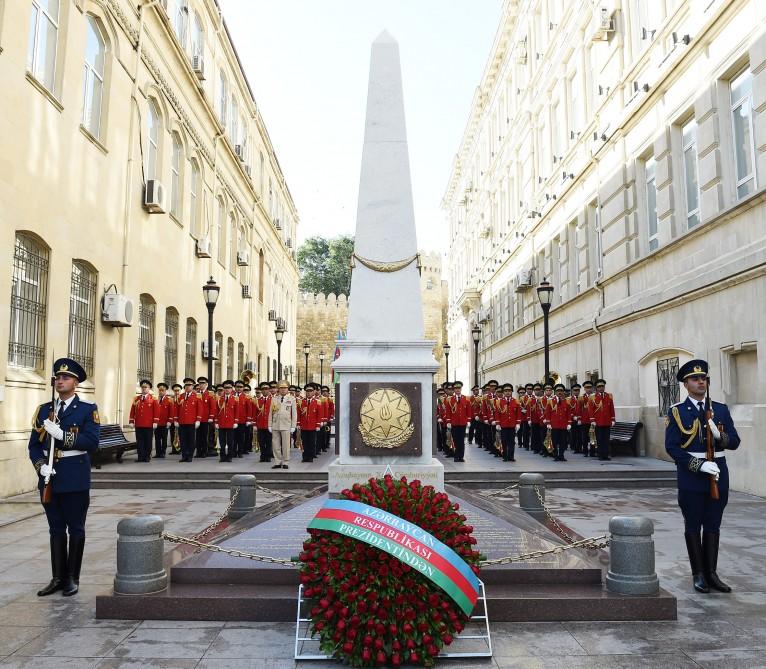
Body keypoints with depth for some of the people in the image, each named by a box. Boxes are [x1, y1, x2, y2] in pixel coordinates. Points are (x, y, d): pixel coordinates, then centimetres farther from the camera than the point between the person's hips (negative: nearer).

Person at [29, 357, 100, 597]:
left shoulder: (88, 409, -3)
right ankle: (58, 578, 22)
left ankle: (72, 579, 17)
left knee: (75, 529, 6)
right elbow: (34, 444, 7)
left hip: (75, 479, -4)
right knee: (56, 529, 12)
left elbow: (92, 442, -14)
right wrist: (41, 466, -10)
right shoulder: (44, 410, 10)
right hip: (50, 479, 4)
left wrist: (62, 435, -21)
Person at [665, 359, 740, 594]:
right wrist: (700, 465, -17)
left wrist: (718, 435, -16)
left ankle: (711, 572, 18)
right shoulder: (676, 412, -4)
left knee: (713, 526, 10)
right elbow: (672, 446, -9)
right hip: (691, 476, -3)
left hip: (718, 475, 3)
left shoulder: (721, 410, 8)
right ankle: (698, 574, 15)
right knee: (693, 526, 6)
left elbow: (734, 442, 5)